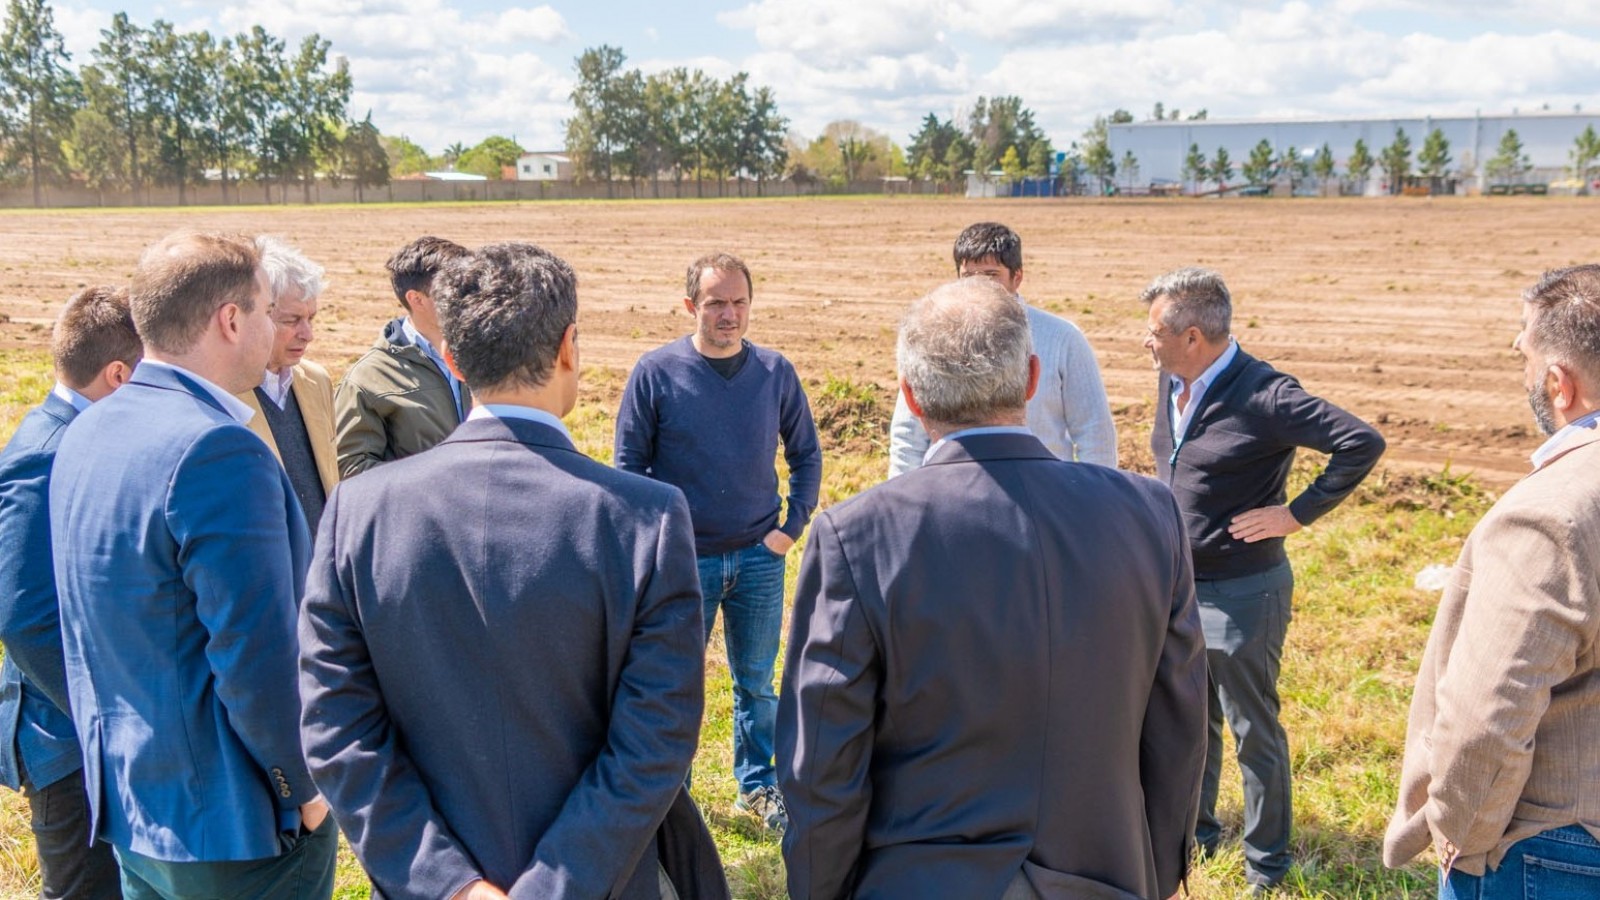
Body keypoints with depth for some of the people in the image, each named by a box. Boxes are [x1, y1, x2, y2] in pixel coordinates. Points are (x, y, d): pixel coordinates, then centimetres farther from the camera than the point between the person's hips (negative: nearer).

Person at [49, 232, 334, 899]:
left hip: (128, 803, 9)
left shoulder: (85, 432, 4)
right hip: (233, 823, -8)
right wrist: (307, 789, -11)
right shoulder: (218, 450, -25)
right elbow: (258, 663, -24)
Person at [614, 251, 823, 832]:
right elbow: (629, 466, -3)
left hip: (759, 559, 2)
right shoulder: (656, 373, -7)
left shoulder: (775, 372, 0)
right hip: (683, 562, -2)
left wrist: (793, 527, 2)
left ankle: (758, 785, 31)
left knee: (757, 683, 14)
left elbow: (806, 455, 9)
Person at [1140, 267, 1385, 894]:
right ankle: (1194, 831, 40)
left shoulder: (1264, 395, -22)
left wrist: (1296, 514, -21)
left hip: (1241, 593, -7)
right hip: (1175, 585, 7)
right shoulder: (1170, 382, 2)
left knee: (1254, 731, 9)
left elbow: (1362, 444, -24)